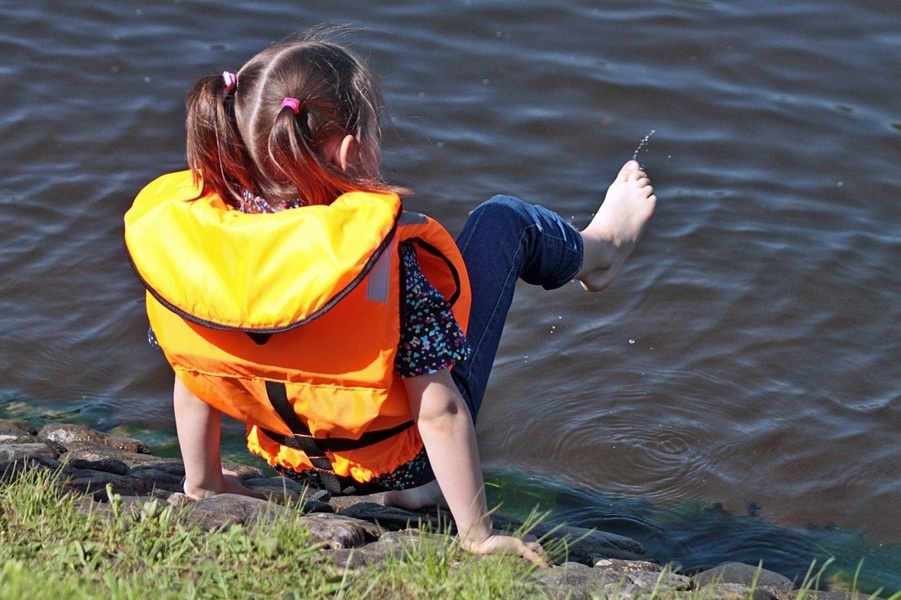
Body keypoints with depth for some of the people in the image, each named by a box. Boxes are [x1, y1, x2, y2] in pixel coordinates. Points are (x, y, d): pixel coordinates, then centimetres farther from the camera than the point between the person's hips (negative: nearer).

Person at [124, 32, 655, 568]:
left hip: (299, 465, 5)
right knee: (503, 219, 11)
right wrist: (478, 535, -16)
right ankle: (594, 251, 45)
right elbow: (439, 411, -29)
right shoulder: (380, 254, -33)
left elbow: (191, 372, -7)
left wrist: (203, 482, 9)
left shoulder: (181, 234, -21)